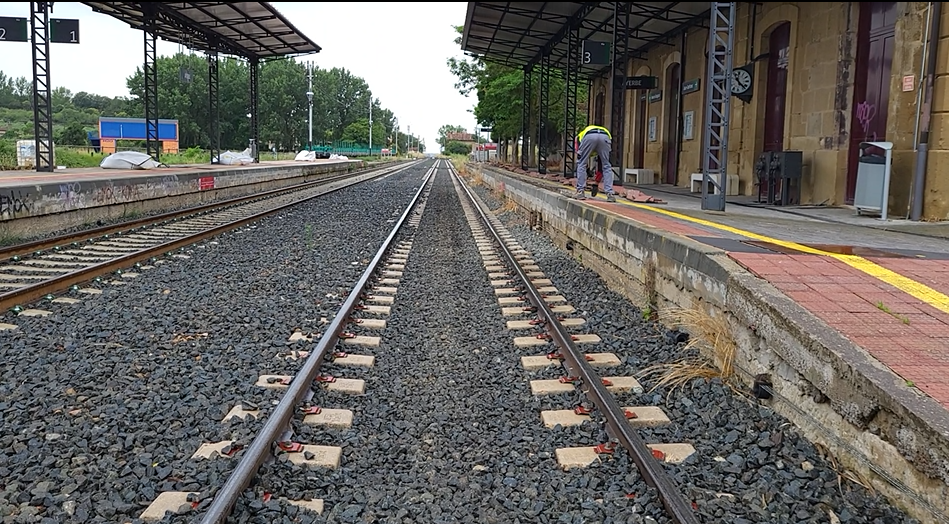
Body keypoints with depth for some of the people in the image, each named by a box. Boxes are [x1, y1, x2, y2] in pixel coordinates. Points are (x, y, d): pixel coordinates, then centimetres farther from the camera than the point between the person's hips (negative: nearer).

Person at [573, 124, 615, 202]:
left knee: (581, 164, 16)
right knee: (607, 166, 16)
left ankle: (580, 192, 14)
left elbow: (579, 157, 32)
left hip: (589, 136, -2)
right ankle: (609, 194, 10)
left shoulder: (581, 135, 42)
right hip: (605, 137, 2)